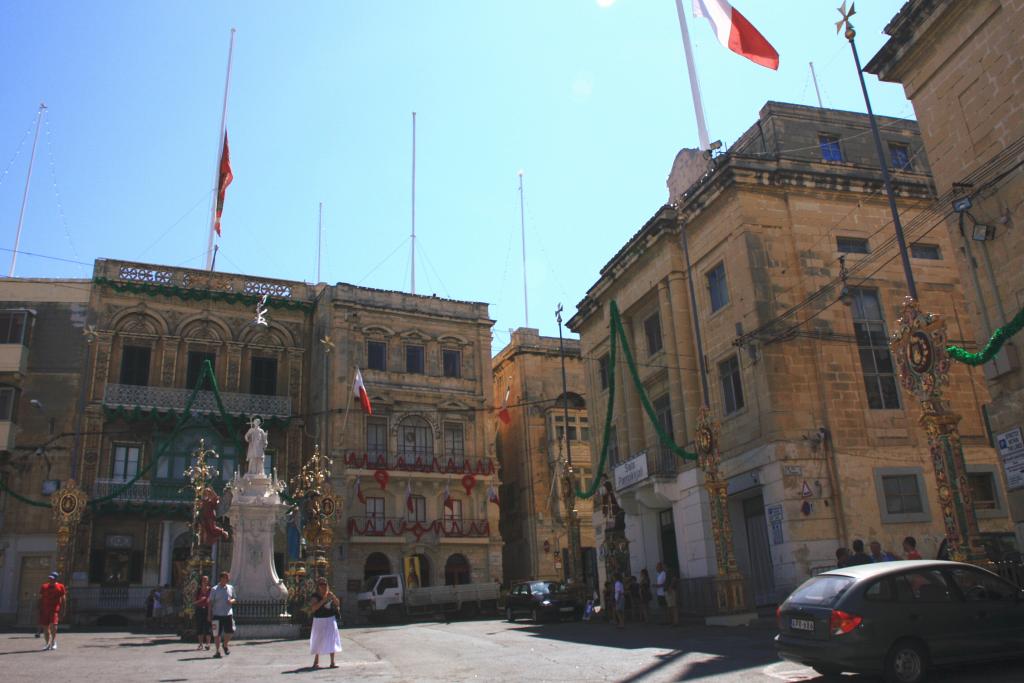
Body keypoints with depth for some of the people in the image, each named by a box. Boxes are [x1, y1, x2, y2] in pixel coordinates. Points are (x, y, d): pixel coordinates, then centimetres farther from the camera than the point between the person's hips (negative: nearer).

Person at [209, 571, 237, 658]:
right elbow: (211, 603, 0)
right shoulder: (214, 590, -3)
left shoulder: (231, 588, 8)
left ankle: (225, 645, 28)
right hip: (217, 615, -3)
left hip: (228, 614, 3)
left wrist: (232, 601, -7)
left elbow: (234, 599, 17)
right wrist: (210, 615, -3)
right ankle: (217, 651, 14)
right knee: (217, 634, 1)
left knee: (229, 632, 0)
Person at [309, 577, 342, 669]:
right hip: (319, 620, -2)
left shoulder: (330, 594, 2)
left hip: (330, 619, 3)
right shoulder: (316, 596, -10)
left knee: (331, 640, -2)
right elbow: (313, 608, -22)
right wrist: (323, 600, -27)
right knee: (318, 641, 9)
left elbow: (338, 604, 4)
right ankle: (316, 661, 29)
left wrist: (332, 596, -13)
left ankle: (332, 662, 2)